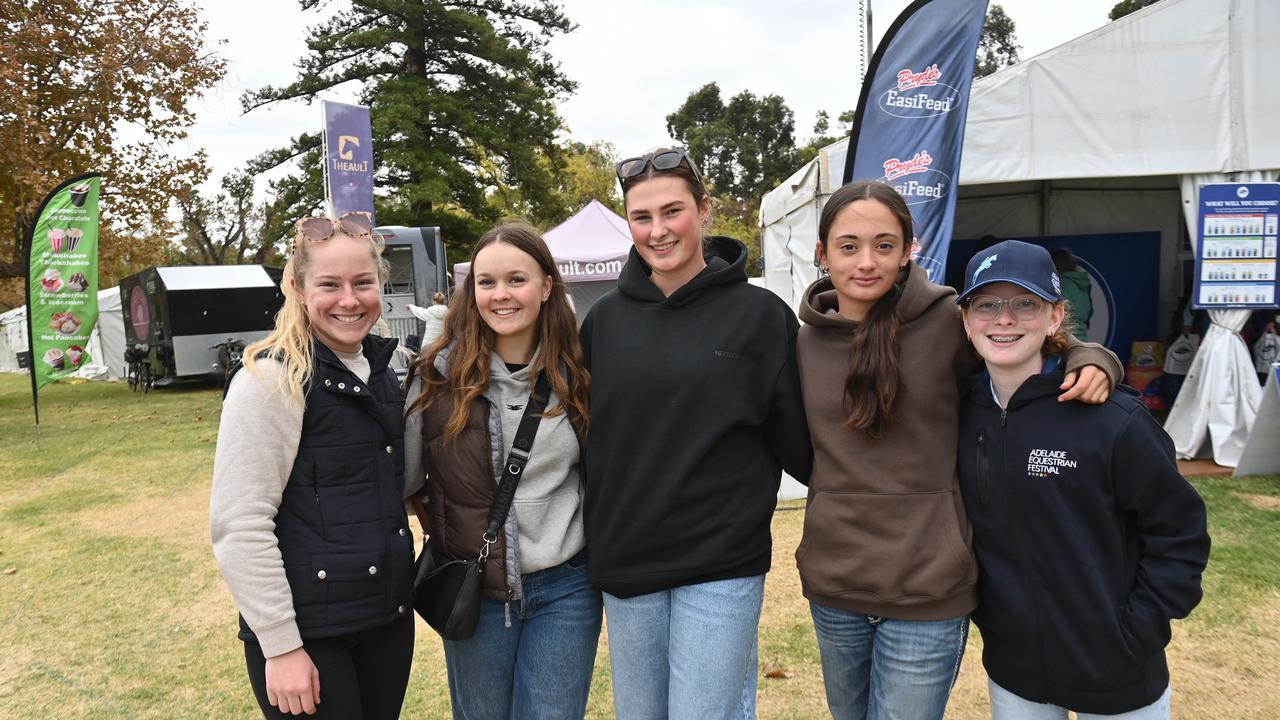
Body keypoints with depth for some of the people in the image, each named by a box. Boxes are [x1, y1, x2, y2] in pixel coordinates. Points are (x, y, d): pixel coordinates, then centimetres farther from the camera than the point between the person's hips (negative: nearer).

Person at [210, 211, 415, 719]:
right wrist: (280, 645, -17)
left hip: (389, 616, 7)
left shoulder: (382, 369, 6)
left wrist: (404, 581, 13)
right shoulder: (272, 379, -14)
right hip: (307, 630, -6)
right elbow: (239, 525, -17)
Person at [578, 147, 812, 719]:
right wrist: (600, 532, 8)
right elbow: (586, 432, 11)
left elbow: (797, 439, -2)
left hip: (721, 568, -3)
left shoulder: (759, 315, -6)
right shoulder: (605, 319, 3)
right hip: (624, 563, 4)